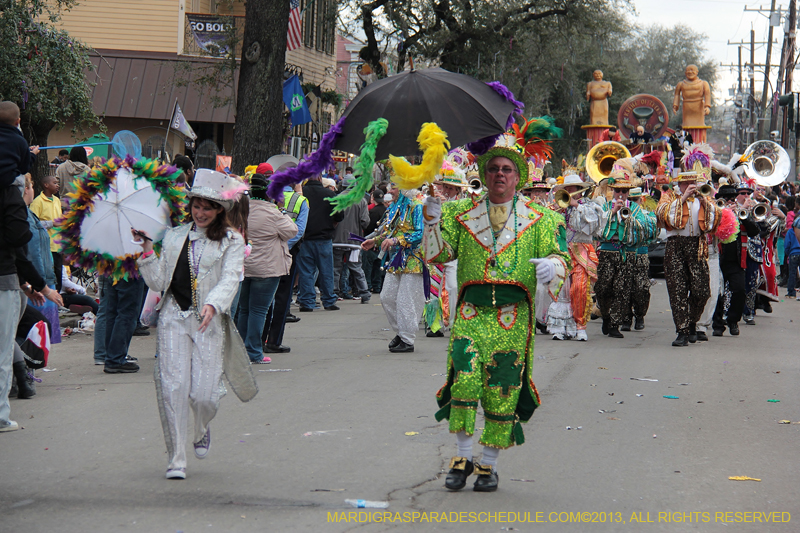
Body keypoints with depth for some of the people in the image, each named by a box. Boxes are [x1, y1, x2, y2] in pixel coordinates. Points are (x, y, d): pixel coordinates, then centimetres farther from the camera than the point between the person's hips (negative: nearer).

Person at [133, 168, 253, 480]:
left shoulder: (232, 242, 6)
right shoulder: (173, 237, 13)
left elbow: (229, 279, -10)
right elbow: (158, 282, 9)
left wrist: (212, 304, -28)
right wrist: (147, 252, -5)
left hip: (210, 322, -2)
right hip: (174, 317, 2)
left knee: (204, 393, -7)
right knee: (173, 388, -10)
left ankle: (202, 430, 30)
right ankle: (176, 459, 0)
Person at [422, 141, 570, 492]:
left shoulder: (538, 218, 11)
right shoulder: (462, 213, 13)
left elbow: (559, 256, 5)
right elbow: (437, 253, 6)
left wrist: (552, 265, -18)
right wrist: (433, 220, -11)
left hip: (513, 314, 0)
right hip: (472, 309, 0)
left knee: (502, 390, 2)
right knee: (464, 379, -13)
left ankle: (489, 464, 14)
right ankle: (463, 457, 1)